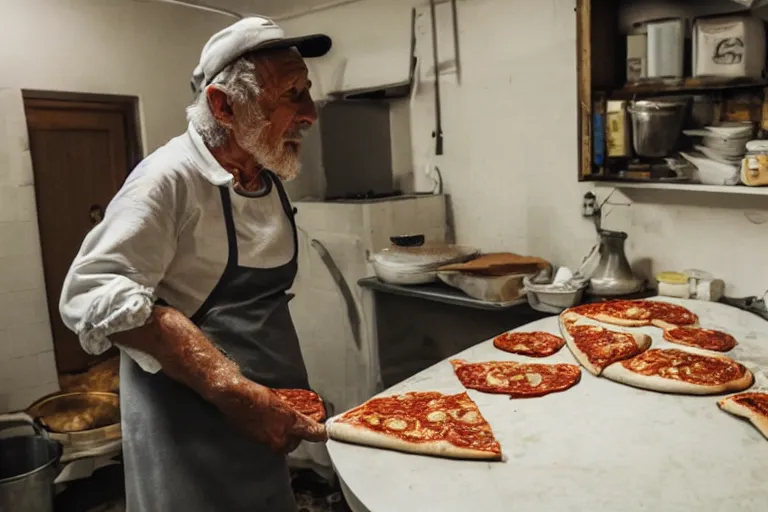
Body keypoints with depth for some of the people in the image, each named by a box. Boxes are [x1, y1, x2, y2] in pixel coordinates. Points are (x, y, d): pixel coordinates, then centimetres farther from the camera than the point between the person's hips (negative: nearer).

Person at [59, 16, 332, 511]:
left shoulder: (268, 177, 4)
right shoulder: (173, 178, -20)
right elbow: (95, 295, -27)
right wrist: (231, 390, -31)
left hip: (263, 413, 7)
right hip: (190, 422, -7)